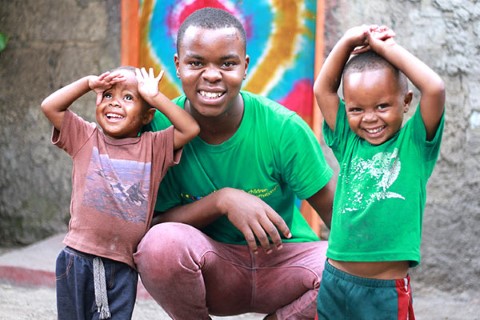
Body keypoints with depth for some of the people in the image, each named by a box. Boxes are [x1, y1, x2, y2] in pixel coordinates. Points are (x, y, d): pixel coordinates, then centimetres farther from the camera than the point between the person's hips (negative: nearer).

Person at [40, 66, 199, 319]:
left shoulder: (154, 147, 7)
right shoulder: (86, 138, 8)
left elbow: (190, 129, -4)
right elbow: (50, 106, 1)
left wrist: (155, 97, -3)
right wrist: (89, 83, -1)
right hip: (77, 259, 0)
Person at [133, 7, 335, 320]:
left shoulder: (283, 128, -15)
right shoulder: (160, 126, -13)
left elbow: (340, 216, -10)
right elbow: (153, 221, -11)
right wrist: (221, 200, -26)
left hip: (283, 260, 0)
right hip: (211, 267, 0)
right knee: (162, 242, -32)